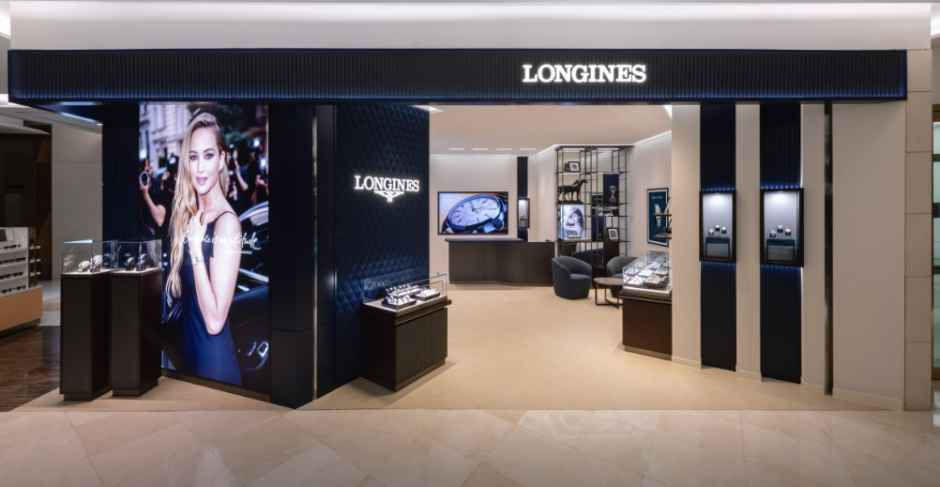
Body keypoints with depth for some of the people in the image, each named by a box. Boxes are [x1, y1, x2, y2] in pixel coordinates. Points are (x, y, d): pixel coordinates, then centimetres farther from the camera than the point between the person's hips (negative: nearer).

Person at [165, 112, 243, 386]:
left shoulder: (227, 222, -22)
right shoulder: (190, 215, 2)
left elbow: (215, 321, -24)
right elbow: (179, 289, 9)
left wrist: (196, 247, -24)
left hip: (215, 361, -8)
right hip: (188, 347, 8)